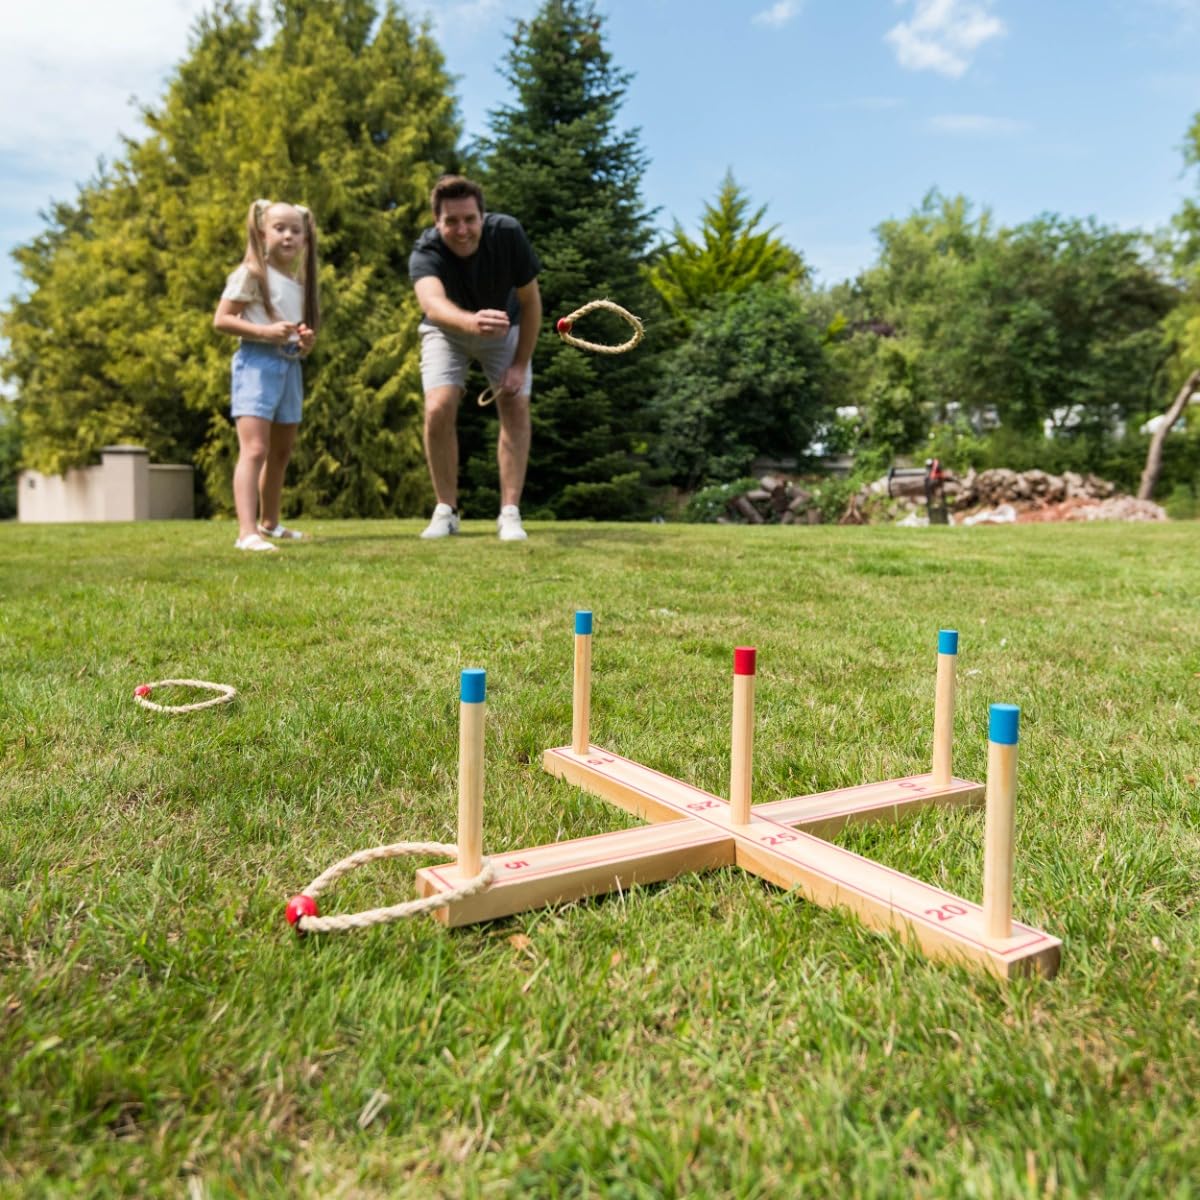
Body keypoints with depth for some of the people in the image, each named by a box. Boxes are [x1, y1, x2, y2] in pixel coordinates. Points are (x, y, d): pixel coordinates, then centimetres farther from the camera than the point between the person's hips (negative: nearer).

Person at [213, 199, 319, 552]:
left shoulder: (299, 281, 16)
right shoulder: (251, 273, -5)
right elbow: (221, 320, -10)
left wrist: (307, 341, 1)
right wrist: (266, 331, -22)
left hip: (290, 366, 8)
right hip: (257, 362, -8)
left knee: (282, 451, 16)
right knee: (255, 450, -18)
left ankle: (268, 522, 31)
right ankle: (247, 532, -22)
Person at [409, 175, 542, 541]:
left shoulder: (508, 234, -30)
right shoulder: (425, 253, -35)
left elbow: (530, 301, -18)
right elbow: (433, 303, -57)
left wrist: (520, 365, -20)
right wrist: (472, 322, -78)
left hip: (505, 328, 1)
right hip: (447, 331, -1)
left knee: (516, 408, -14)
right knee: (439, 411, -17)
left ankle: (509, 513, -8)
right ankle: (446, 510, -2)